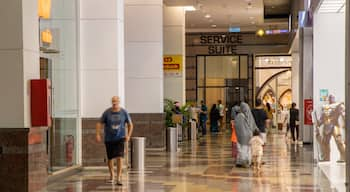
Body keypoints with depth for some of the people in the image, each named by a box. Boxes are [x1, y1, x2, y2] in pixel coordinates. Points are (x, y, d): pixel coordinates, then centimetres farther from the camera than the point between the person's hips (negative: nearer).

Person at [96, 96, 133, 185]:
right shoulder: (107, 112, -5)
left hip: (120, 138, -1)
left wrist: (128, 135, -4)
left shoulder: (124, 112, -3)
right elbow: (100, 124, 1)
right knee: (110, 158, 10)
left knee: (119, 157, -14)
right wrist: (98, 134, -12)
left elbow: (130, 124, 8)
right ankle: (111, 175, 33)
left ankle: (118, 178, -12)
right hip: (109, 139, 1)